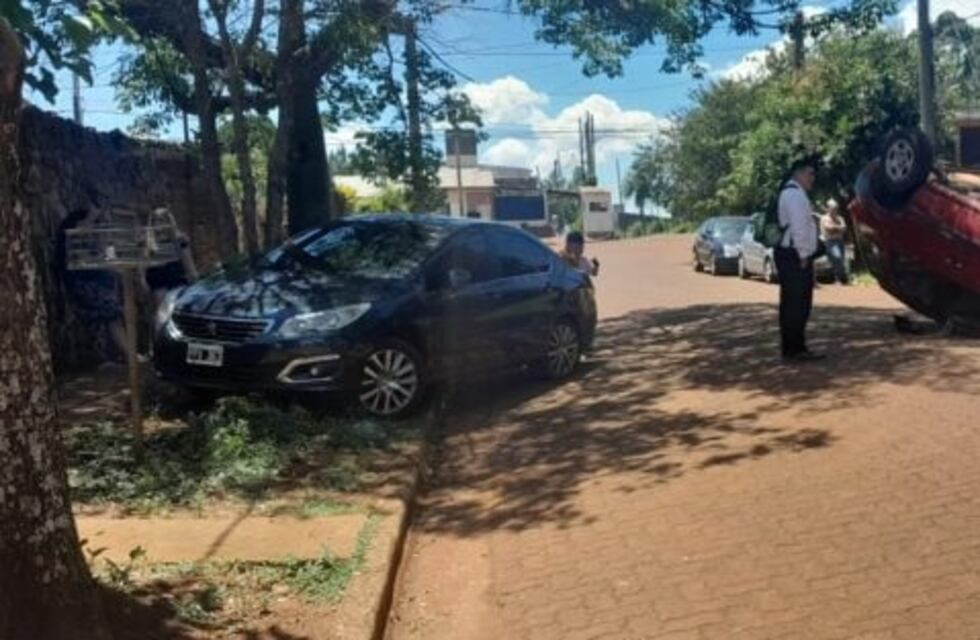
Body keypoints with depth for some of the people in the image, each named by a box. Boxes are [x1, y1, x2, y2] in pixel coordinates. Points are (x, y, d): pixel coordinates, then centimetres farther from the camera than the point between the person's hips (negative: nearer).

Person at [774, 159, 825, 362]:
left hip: (795, 255, 11)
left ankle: (797, 348, 18)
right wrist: (803, 255, -18)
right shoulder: (794, 193, -12)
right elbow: (798, 226, -20)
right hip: (794, 256, -11)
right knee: (794, 305, -7)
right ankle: (793, 351, -4)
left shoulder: (794, 193, 21)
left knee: (798, 305, 13)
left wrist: (804, 254, 13)